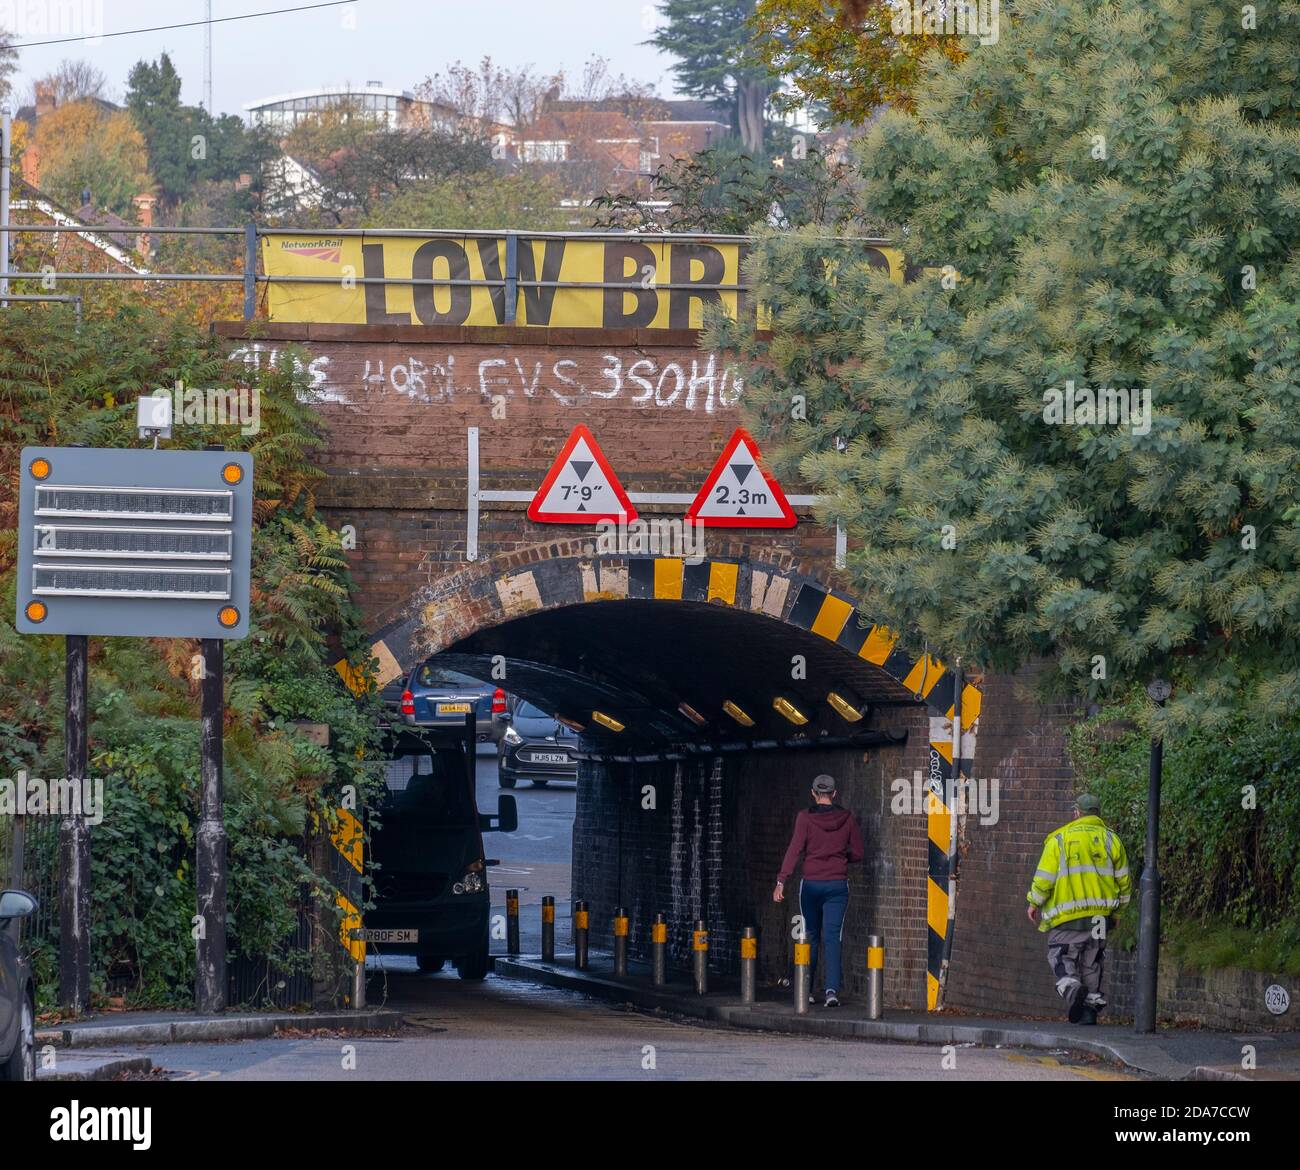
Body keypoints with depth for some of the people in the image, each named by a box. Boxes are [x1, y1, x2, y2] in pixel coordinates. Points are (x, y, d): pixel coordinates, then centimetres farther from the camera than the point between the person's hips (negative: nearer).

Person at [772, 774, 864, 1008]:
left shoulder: (805, 818, -5)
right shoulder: (847, 818, 1)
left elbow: (795, 850, -11)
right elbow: (857, 854, 5)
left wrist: (781, 881, -12)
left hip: (811, 884, 0)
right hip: (838, 884, 0)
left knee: (811, 936, 13)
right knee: (832, 938, -2)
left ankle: (806, 991, 15)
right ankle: (832, 990, -18)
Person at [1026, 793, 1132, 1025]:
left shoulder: (1059, 839, -2)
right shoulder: (1111, 840, 7)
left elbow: (1044, 879, -4)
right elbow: (1124, 880, 10)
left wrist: (1035, 904, 12)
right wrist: (1117, 909, 24)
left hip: (1067, 916, -3)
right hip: (1099, 916, 3)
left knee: (1062, 958, 4)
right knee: (1092, 963, 14)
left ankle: (1071, 987, -25)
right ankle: (1090, 1009, 9)